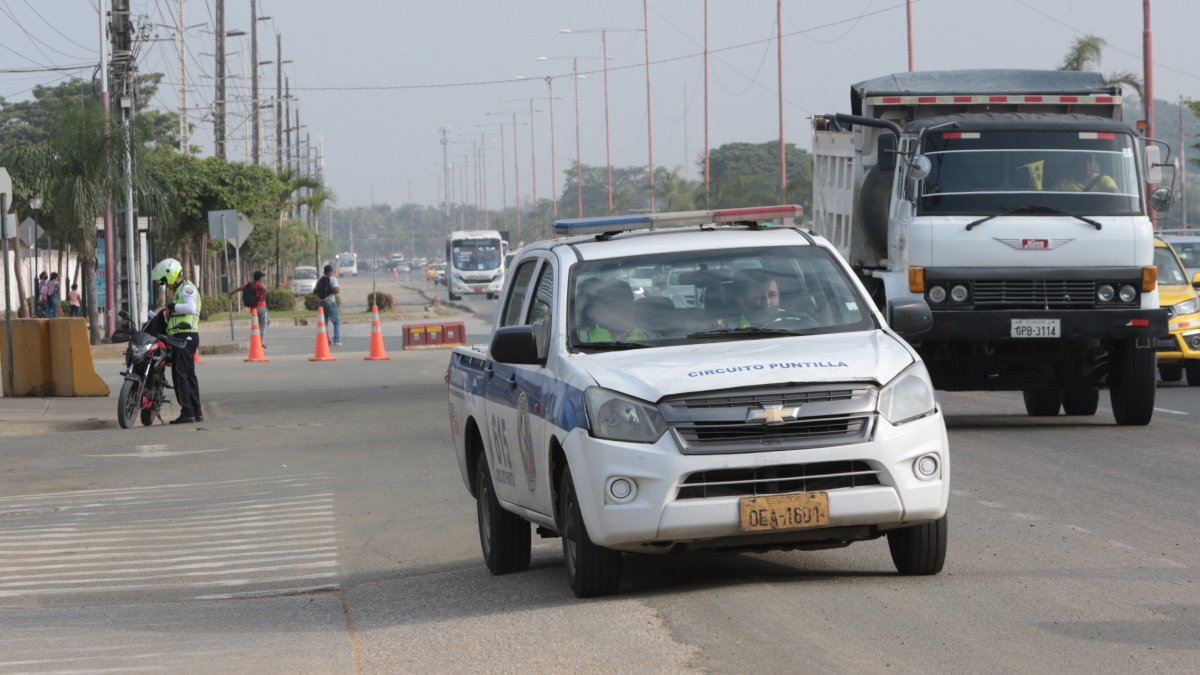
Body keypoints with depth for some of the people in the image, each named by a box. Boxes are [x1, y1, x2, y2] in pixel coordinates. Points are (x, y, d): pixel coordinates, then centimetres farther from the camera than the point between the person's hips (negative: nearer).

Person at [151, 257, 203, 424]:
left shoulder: (187, 288, -7)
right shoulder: (178, 290, 25)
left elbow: (191, 307, -23)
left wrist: (172, 307, -15)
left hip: (185, 336, -11)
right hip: (182, 337, 11)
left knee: (180, 374, -13)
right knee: (189, 374, 12)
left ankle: (187, 413, -16)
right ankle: (196, 412, 15)